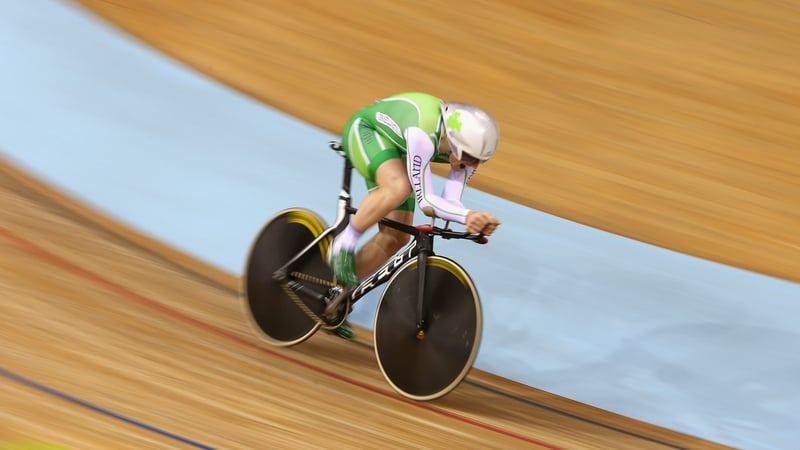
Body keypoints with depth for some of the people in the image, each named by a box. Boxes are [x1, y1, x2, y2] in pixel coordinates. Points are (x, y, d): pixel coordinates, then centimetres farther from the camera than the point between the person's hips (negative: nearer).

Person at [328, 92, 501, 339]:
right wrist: (468, 215, -54)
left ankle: (337, 296, 13)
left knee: (395, 239, -1)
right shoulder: (423, 134, -42)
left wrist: (474, 220, -41)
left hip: (395, 150, 7)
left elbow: (449, 202, -21)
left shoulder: (468, 146, -20)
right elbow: (425, 200, -40)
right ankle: (345, 242, -18)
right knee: (399, 187, -39)